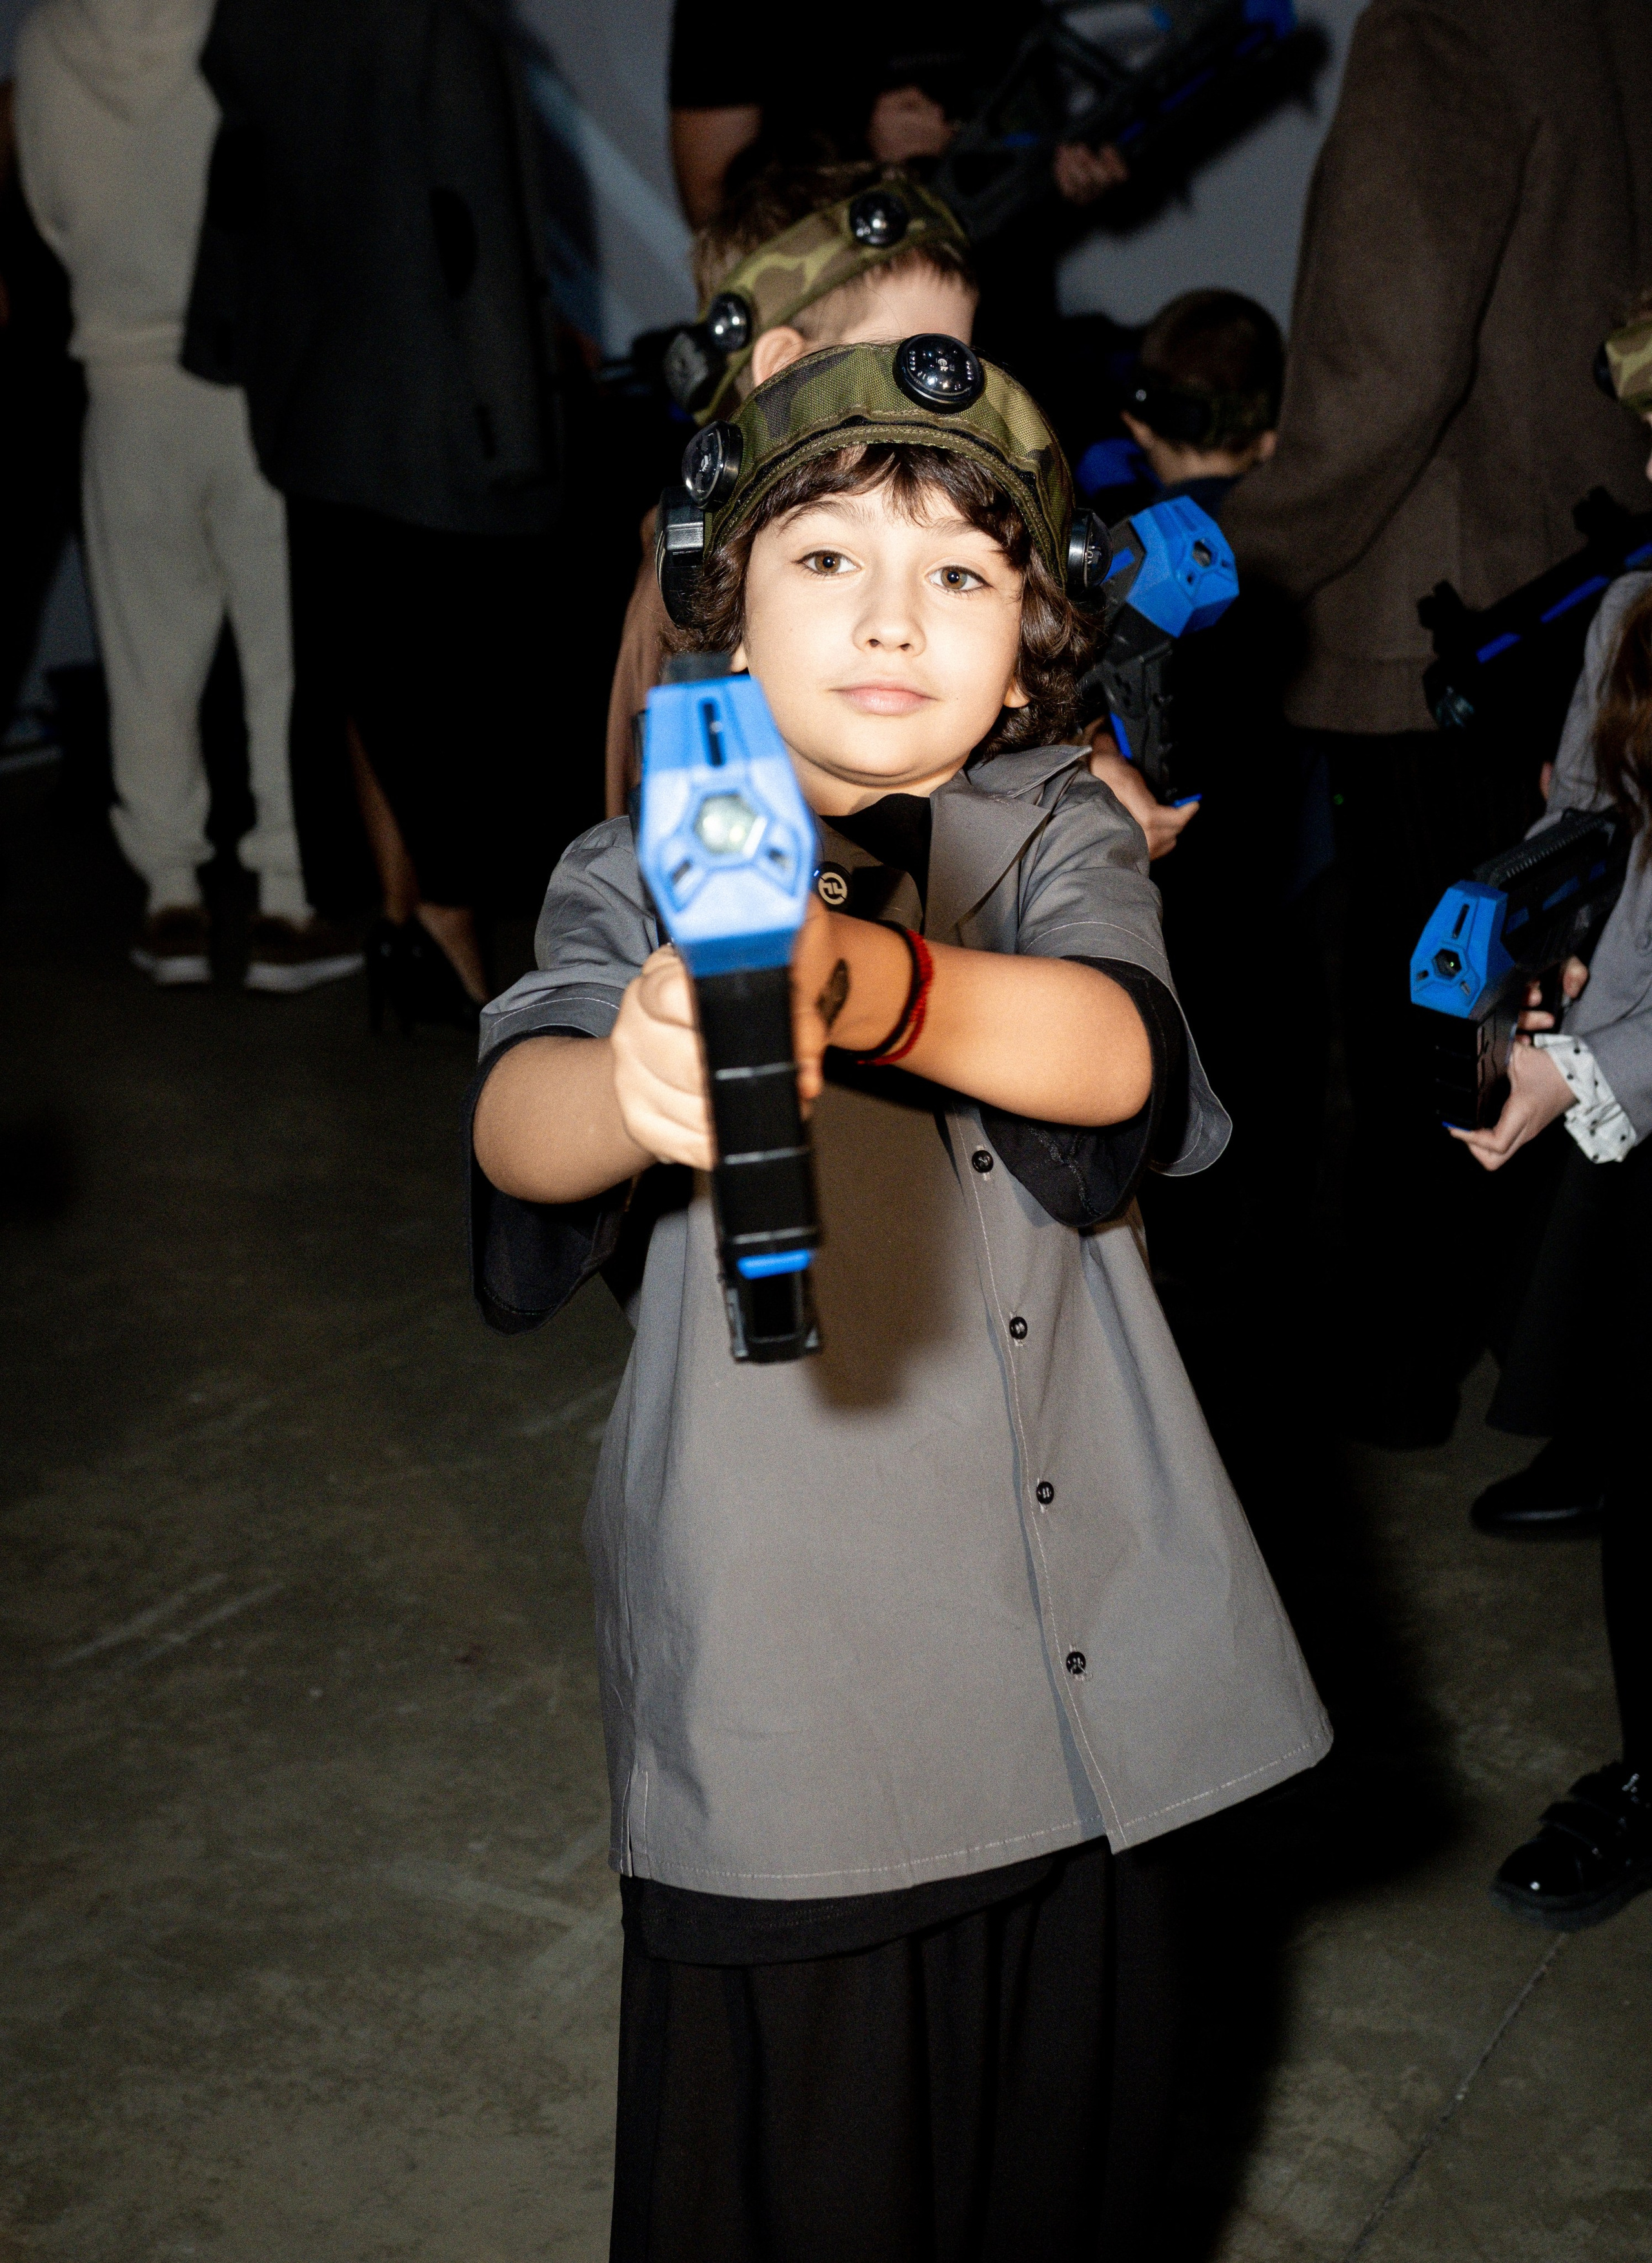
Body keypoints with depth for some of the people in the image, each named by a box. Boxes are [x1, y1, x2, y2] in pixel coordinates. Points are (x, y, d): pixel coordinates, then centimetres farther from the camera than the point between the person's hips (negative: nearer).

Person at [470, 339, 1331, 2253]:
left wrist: (871, 986, -44)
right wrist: (635, 1086, -49)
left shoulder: (1061, 838, 0)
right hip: (777, 1654, -2)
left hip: (1073, 1656, 2)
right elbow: (519, 1124, -24)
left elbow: (1115, 1052, -22)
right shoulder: (648, 871, -4)